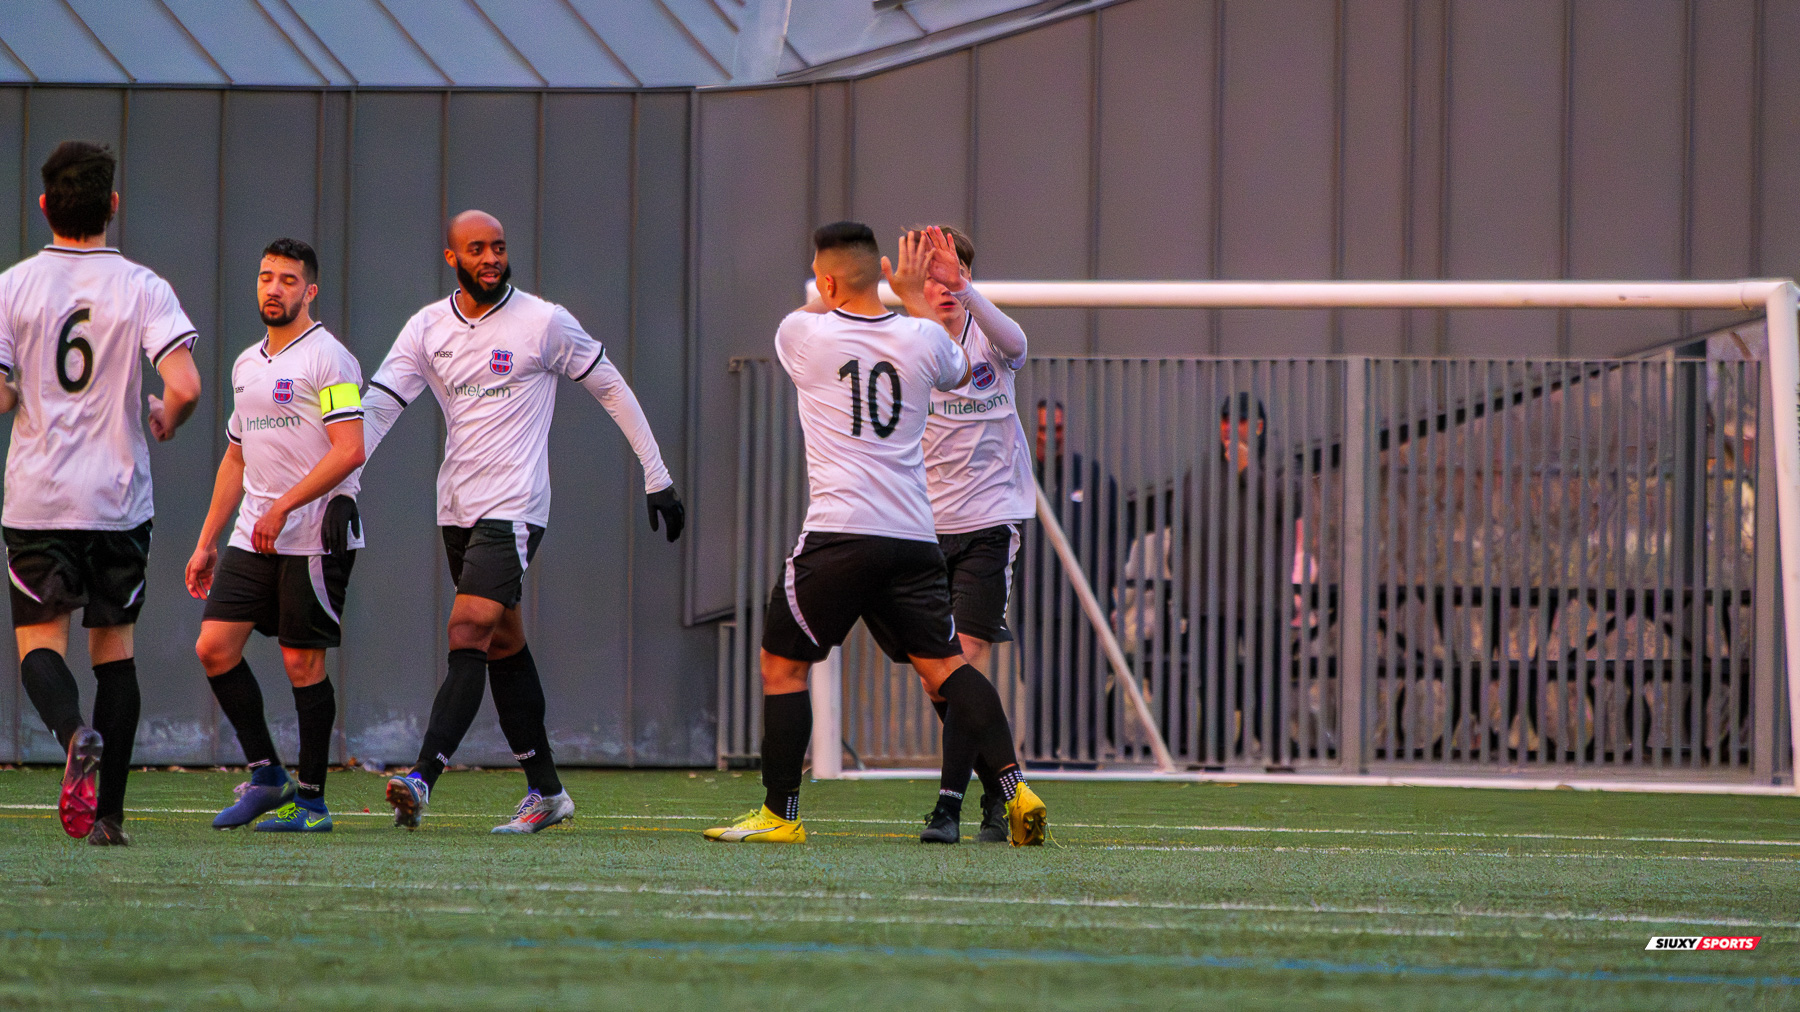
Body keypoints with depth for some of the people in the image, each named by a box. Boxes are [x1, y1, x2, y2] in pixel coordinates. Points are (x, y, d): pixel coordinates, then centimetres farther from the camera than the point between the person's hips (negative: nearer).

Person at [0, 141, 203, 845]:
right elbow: (185, 387, -15)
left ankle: (74, 734, -28)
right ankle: (108, 811, 7)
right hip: (119, 496, 1)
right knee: (114, 641, 11)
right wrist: (164, 422, 8)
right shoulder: (144, 289, -4)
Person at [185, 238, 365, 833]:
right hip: (254, 536, 7)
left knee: (302, 663, -5)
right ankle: (266, 777, 9)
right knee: (215, 646, -3)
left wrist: (281, 507, -20)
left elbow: (349, 451, -17)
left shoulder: (328, 360, -8)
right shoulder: (247, 365, 17)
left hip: (315, 535, -7)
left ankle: (311, 801, 4)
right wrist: (207, 542, 20)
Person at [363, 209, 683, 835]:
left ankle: (421, 781, -27)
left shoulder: (543, 323, -6)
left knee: (469, 636, -18)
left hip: (514, 507, -6)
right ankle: (546, 791, 20)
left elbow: (612, 390, 3)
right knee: (504, 646, 11)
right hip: (457, 507, 6)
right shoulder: (427, 329, 6)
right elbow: (378, 405, 0)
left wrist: (657, 477, 5)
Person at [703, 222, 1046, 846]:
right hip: (914, 536, 4)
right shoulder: (921, 338, 4)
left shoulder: (804, 333, -3)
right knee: (943, 665, 5)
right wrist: (912, 294, 38)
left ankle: (779, 813, 9)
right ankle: (1014, 787, -10)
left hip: (837, 536, -4)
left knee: (782, 663, 8)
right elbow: (957, 373, 30)